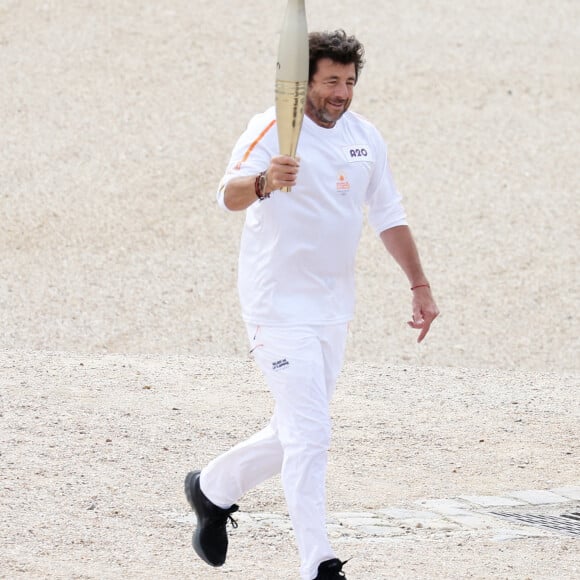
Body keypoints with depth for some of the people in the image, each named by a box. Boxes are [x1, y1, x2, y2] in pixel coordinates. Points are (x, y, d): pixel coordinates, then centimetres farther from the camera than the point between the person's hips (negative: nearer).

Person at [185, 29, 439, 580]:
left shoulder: (364, 137, 7)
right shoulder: (272, 130, -14)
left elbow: (389, 217, 18)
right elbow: (230, 194, -31)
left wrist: (419, 285, 15)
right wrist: (263, 182, -53)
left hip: (333, 307, 7)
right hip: (279, 305, -7)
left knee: (297, 434, 16)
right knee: (309, 437, -13)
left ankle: (212, 488, 38)